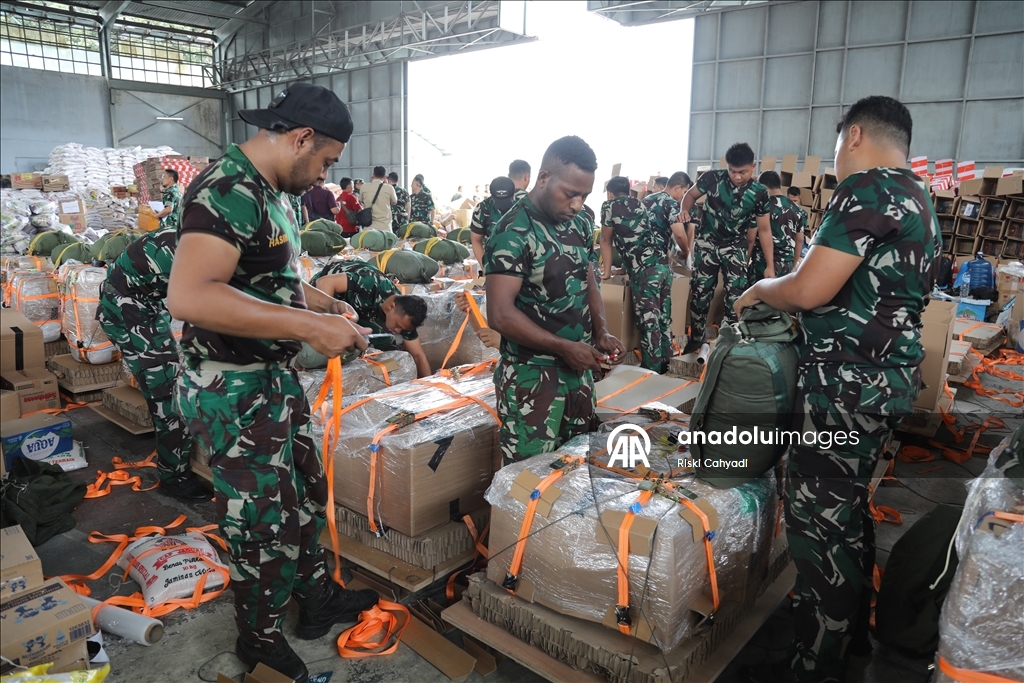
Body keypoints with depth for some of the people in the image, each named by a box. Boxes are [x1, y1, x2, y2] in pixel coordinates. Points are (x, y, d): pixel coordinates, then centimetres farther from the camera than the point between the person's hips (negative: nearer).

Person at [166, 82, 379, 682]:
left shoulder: (271, 191, 9)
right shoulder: (229, 189, -22)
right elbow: (189, 296, -35)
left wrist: (322, 303, 8)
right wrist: (311, 326, -33)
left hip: (276, 377, 10)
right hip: (233, 390, -10)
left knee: (306, 490, 21)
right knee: (265, 520, 6)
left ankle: (317, 599, 42)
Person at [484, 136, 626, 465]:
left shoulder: (581, 226, 5)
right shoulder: (513, 232, -17)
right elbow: (501, 314, -21)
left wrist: (601, 333, -2)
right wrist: (564, 347, -20)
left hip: (579, 370, 7)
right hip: (531, 377, -7)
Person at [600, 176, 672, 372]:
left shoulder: (609, 206, 7)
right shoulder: (639, 204, 24)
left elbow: (606, 240, 16)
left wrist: (607, 271, 27)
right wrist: (626, 266, 46)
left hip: (645, 271, -7)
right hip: (663, 265, 7)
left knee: (648, 321, -2)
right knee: (663, 318, 13)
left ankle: (652, 370, 3)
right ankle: (664, 365, 23)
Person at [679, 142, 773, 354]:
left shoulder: (759, 193, -12)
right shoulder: (712, 178, -15)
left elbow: (764, 229, -4)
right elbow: (691, 195, 4)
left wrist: (770, 265, -6)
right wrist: (685, 210, -20)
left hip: (735, 248, 0)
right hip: (707, 243, 0)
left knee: (736, 297, -5)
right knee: (700, 293, 7)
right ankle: (695, 340, 22)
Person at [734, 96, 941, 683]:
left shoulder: (868, 189, -15)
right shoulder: (920, 200, 16)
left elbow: (808, 290, -22)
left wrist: (759, 290, -2)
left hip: (849, 383, -10)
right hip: (893, 376, 10)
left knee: (819, 518, 0)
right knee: (849, 508, 21)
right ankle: (852, 630, 39)